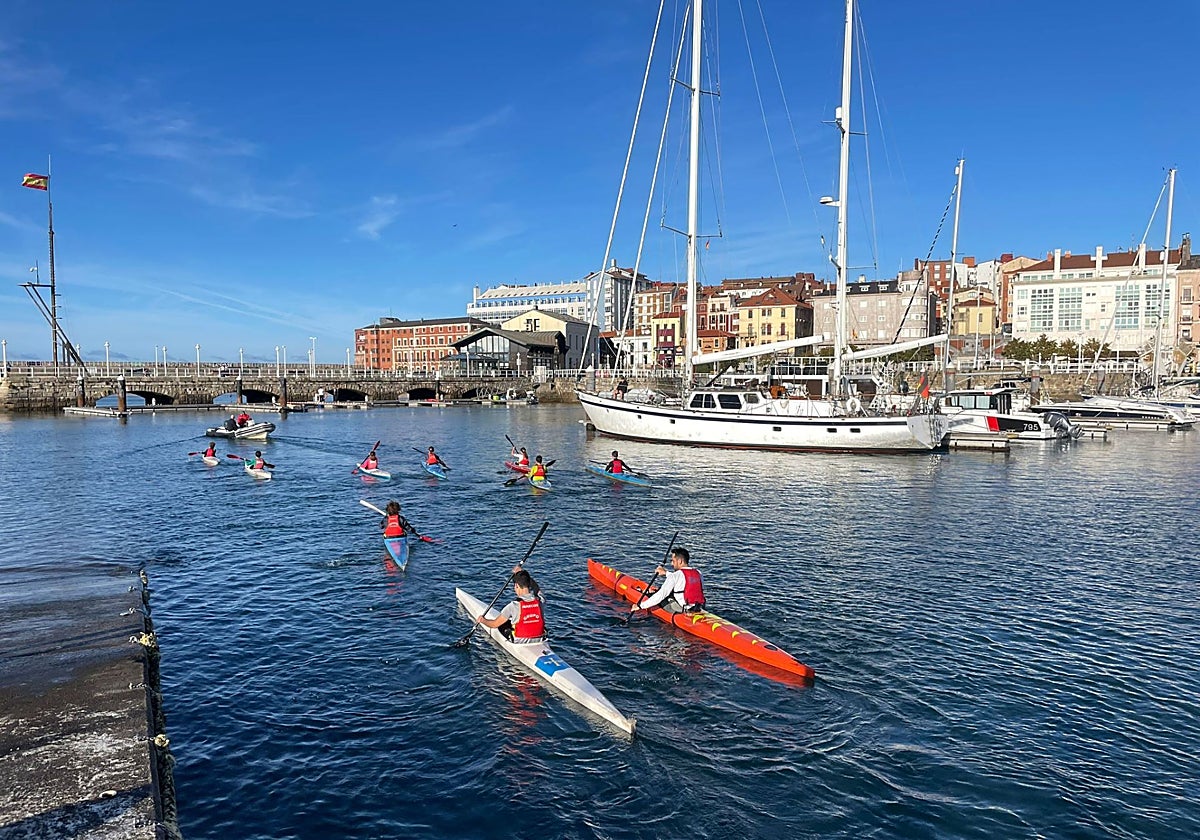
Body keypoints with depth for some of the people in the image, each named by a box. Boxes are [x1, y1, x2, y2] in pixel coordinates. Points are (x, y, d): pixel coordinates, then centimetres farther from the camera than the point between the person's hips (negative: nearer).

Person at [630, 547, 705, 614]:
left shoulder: (676, 575, -14)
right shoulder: (698, 573, 5)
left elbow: (661, 595, -18)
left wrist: (640, 606, -13)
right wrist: (666, 573, 33)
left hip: (681, 611, -7)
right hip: (699, 608, 7)